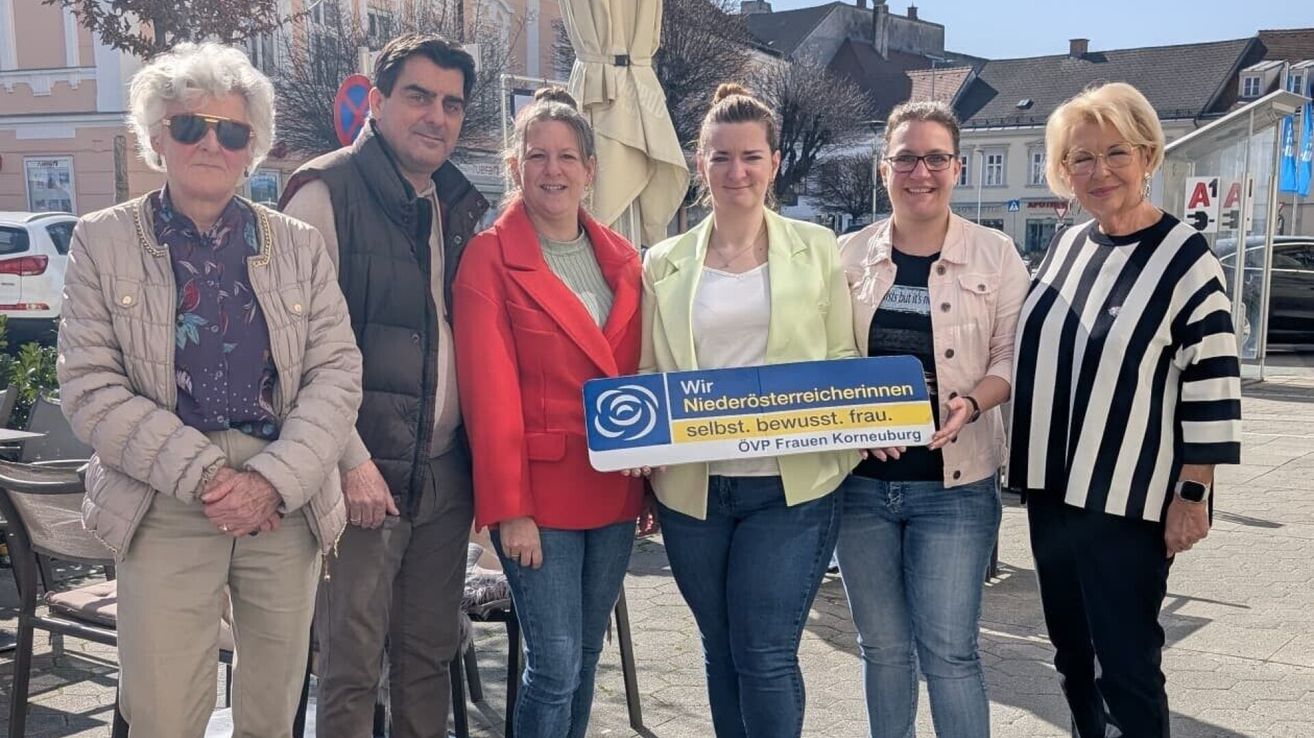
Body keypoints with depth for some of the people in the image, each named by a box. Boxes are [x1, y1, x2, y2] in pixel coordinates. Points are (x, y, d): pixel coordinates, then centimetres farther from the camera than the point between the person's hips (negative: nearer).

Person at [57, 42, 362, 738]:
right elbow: (89, 387, -3)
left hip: (287, 502, 2)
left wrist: (272, 480, -11)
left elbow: (336, 373, 3)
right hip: (165, 505, -2)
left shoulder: (299, 245, 8)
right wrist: (204, 475, -13)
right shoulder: (102, 242, 3)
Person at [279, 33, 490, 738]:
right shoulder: (327, 191, -9)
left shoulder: (462, 205, 12)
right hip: (363, 472, -6)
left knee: (429, 653, 15)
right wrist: (351, 461, -16)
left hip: (446, 469, 6)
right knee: (352, 664, 3)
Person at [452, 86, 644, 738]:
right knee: (555, 665, -1)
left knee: (586, 658, 16)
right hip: (538, 494, -5)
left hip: (615, 491, 5)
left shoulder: (622, 259, 9)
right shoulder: (490, 257, -7)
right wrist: (508, 509, -14)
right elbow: (489, 394, -11)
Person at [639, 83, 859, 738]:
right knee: (722, 654, 14)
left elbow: (843, 358, 5)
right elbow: (647, 377, 7)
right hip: (692, 489, 2)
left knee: (766, 658, -4)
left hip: (792, 486, -2)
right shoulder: (663, 264, 6)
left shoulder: (815, 249, 4)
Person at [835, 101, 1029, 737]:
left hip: (954, 482, -2)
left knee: (948, 651, -1)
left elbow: (1013, 355, 0)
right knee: (882, 646, 14)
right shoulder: (848, 255, 4)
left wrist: (971, 405, -19)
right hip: (861, 478, 3)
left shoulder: (995, 255, -1)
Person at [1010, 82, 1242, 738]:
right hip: (1051, 491, 6)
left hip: (1129, 501, -6)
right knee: (1071, 655, 17)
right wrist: (1026, 465, 14)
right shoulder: (1065, 246, 7)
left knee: (1127, 669, 0)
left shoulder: (1185, 258, -11)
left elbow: (1212, 385, -12)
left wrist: (1192, 496, -14)